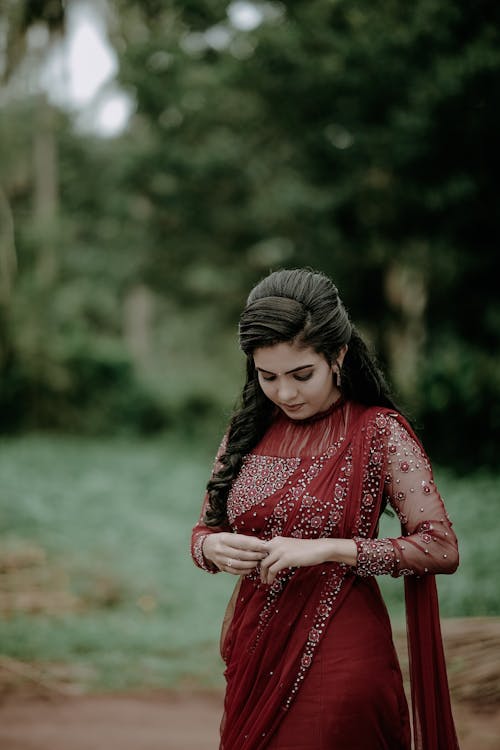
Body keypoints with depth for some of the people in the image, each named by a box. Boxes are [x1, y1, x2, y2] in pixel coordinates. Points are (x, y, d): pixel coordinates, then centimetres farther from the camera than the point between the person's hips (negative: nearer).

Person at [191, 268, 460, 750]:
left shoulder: (379, 432, -9)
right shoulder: (250, 429, 5)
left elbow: (441, 548, -15)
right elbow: (204, 528, 11)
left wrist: (327, 549, -24)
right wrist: (212, 547, -13)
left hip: (336, 660, -5)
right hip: (253, 656, 5)